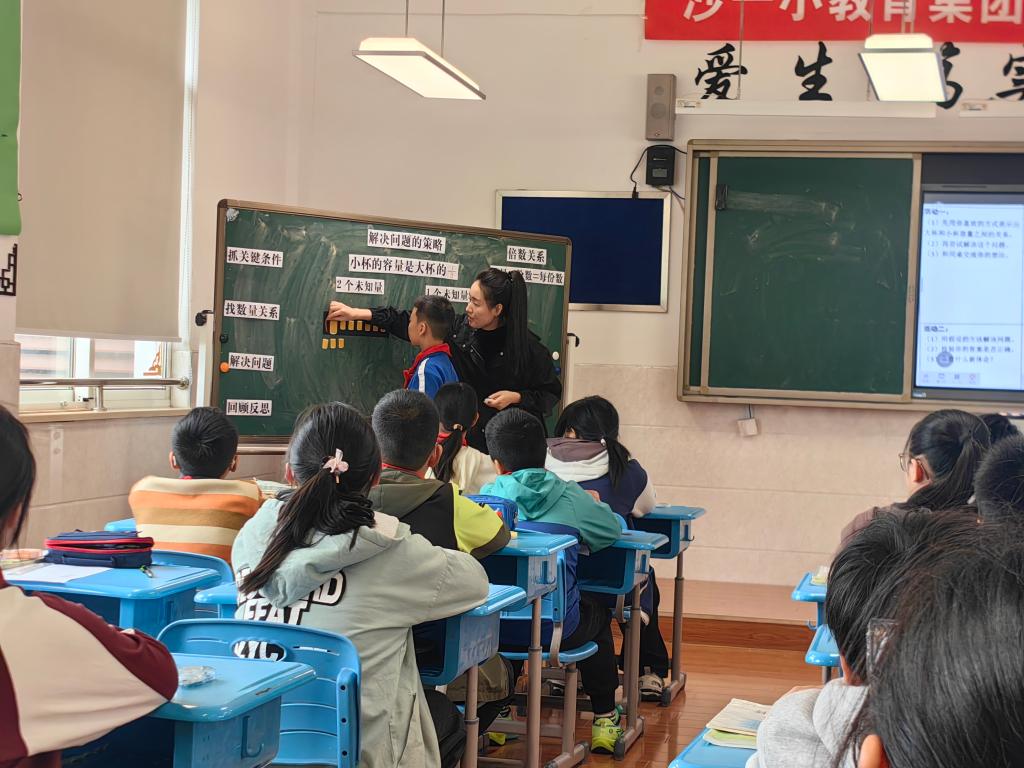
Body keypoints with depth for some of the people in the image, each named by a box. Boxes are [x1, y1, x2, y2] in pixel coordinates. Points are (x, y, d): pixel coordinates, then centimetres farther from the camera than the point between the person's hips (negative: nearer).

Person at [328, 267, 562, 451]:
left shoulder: (528, 348, -10)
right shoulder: (458, 329, -1)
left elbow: (551, 393, 1)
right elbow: (409, 323, 9)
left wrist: (516, 397, -15)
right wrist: (358, 313, 9)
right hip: (465, 437, 3)